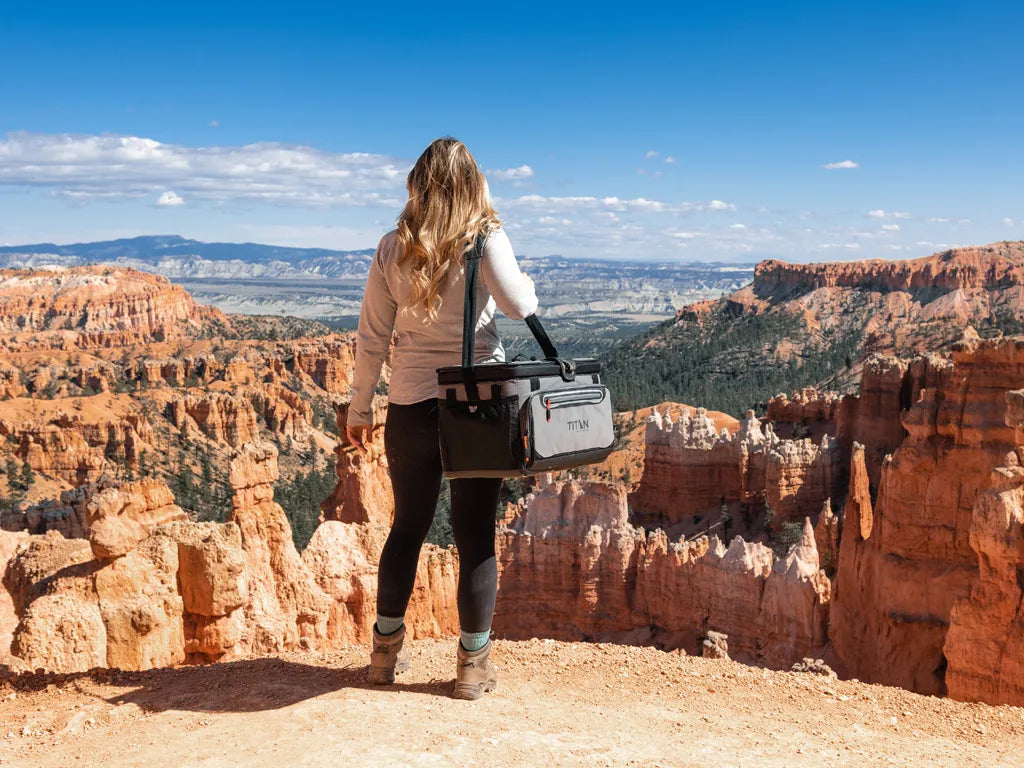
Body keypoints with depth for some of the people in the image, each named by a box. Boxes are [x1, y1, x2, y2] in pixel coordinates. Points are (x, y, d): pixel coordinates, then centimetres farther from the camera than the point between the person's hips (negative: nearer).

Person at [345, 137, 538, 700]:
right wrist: (528, 284, 4)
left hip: (411, 406, 3)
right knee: (476, 533, 6)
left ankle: (386, 651, 27)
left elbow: (371, 336, 4)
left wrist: (359, 407, 13)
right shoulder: (484, 237, -7)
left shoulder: (392, 248, 2)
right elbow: (517, 305, -18)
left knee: (408, 526, 17)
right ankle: (473, 663, 14)